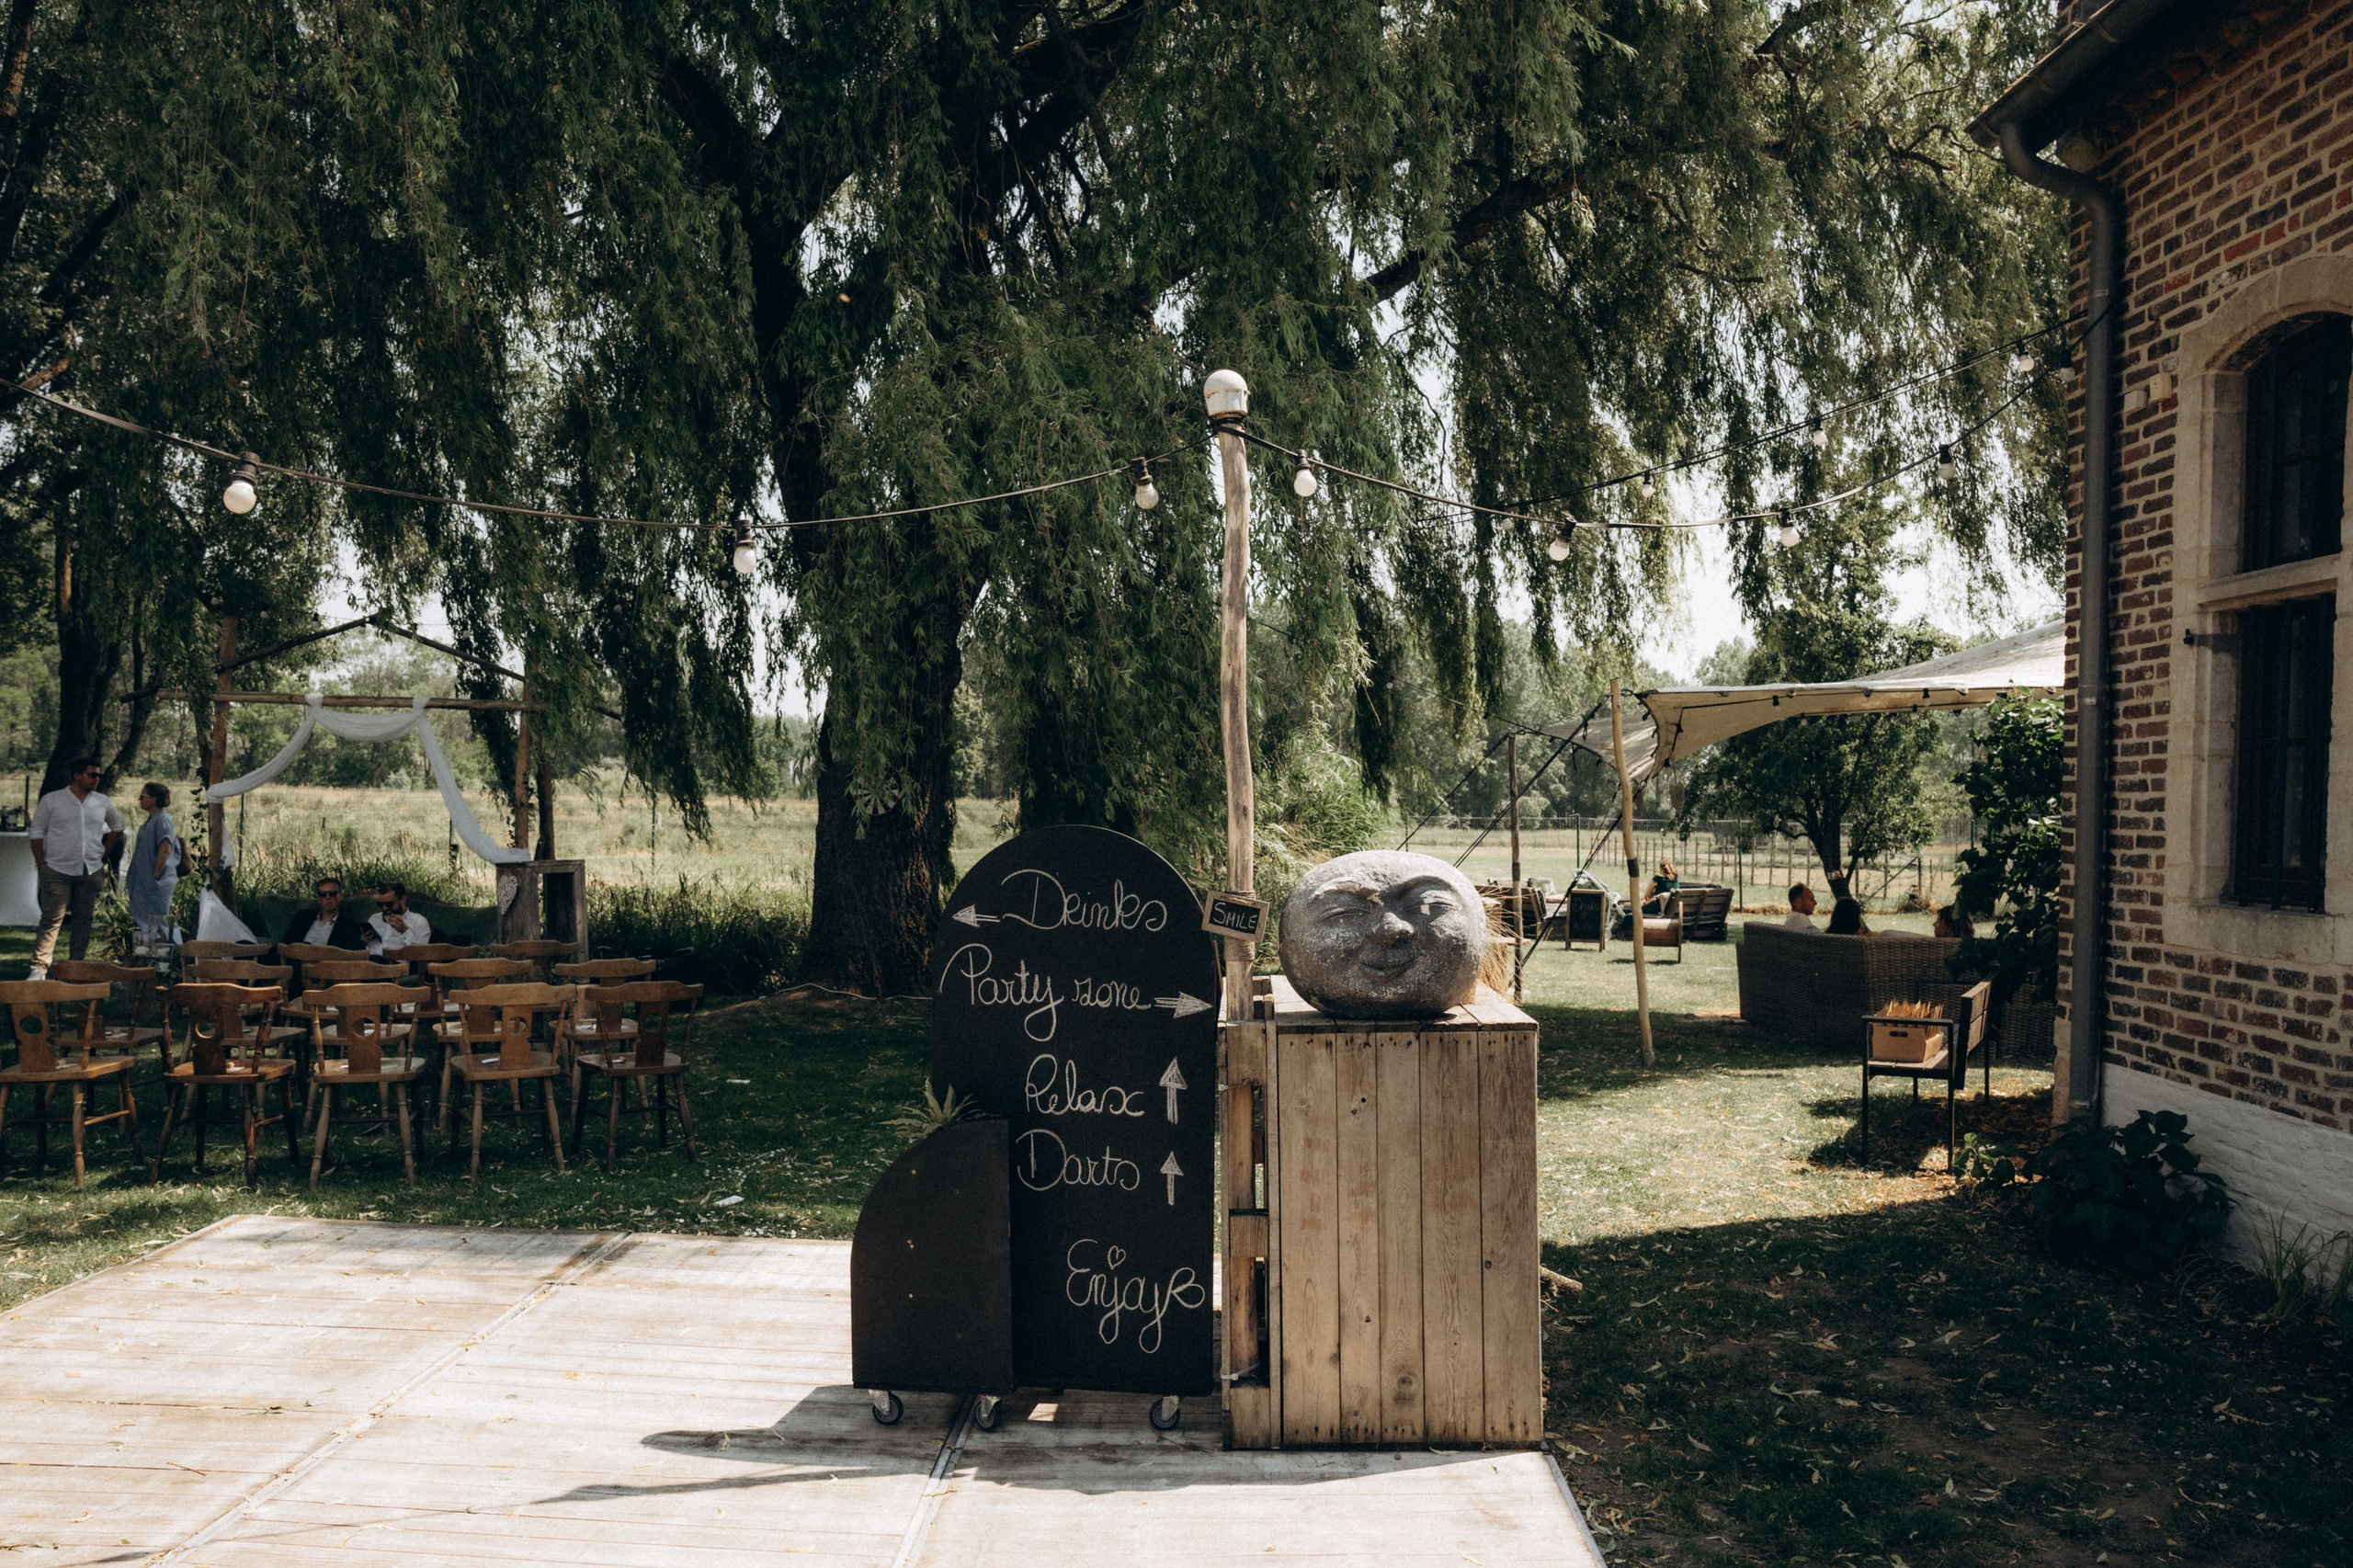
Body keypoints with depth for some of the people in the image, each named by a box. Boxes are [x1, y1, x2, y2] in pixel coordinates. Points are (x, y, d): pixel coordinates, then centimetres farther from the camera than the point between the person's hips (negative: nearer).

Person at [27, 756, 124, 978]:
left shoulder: (103, 803, 8)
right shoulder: (52, 800, 0)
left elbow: (117, 826, 24)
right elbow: (37, 833, 3)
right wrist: (42, 865, -4)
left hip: (91, 872, 4)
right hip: (58, 871, -4)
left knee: (84, 920, 7)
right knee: (52, 920, -8)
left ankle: (77, 966, 15)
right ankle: (39, 967, -10)